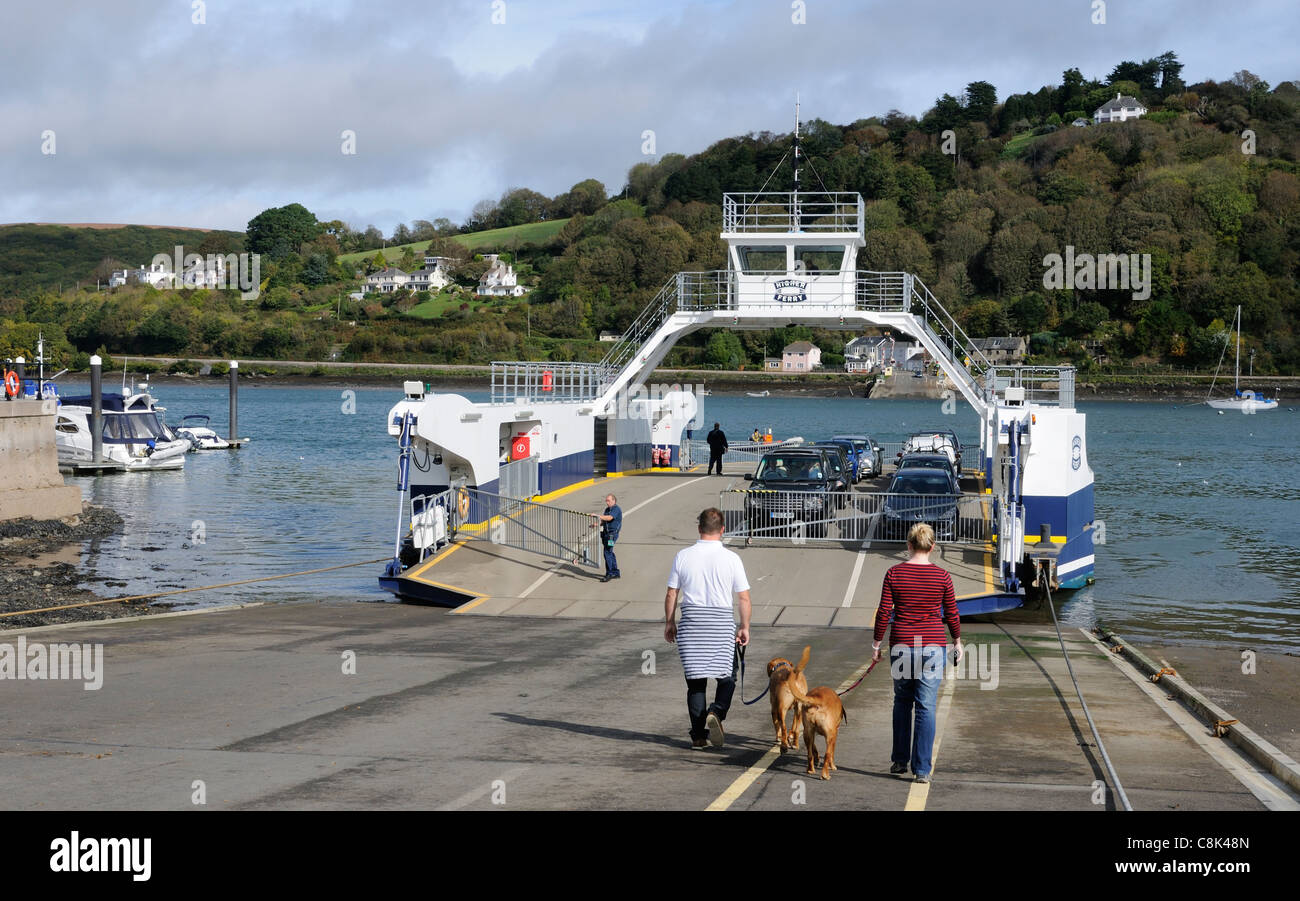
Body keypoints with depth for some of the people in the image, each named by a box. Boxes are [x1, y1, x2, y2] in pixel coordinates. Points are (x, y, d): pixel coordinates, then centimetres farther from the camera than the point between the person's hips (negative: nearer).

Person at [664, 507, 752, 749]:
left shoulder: (683, 556, -1)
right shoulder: (731, 558, -6)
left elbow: (671, 595, 3)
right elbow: (744, 598, -3)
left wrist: (669, 622, 15)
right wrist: (744, 627, 8)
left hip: (691, 621, 2)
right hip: (722, 623, -2)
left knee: (696, 680, 10)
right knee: (727, 677, 12)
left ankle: (698, 736, 11)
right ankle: (716, 712, -14)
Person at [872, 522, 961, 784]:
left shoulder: (894, 573, -5)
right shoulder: (942, 576, -4)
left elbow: (884, 612, -4)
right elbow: (951, 614, 2)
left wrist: (876, 644, 7)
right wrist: (957, 642, 17)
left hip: (901, 644, 1)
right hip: (932, 645, -1)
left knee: (902, 703, 18)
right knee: (926, 707, 2)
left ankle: (900, 761, 22)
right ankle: (922, 769, 0)